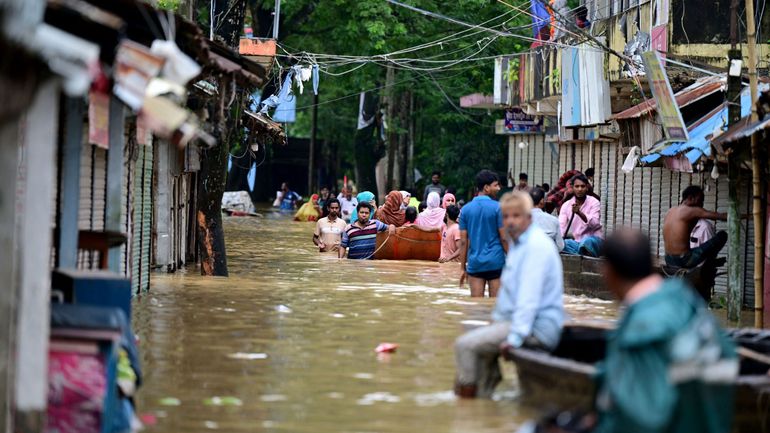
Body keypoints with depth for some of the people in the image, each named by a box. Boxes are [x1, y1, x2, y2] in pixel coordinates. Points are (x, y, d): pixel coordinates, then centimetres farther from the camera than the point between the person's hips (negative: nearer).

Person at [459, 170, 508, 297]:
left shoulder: (466, 209, 5)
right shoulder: (497, 208, -6)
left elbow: (463, 241, 4)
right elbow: (504, 238, -7)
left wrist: (463, 267, 9)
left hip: (475, 263, 3)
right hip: (496, 262, -3)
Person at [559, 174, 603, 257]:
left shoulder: (594, 202, -5)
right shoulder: (566, 205, 4)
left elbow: (594, 224, -22)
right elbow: (561, 226, -9)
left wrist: (579, 213, -38)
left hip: (594, 241, -3)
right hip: (575, 242, 3)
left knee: (586, 241, -38)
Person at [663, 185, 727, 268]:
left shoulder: (671, 211, 14)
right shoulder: (692, 211, -8)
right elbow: (720, 216, -8)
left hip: (669, 261, 8)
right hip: (684, 260, -8)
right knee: (722, 235, -1)